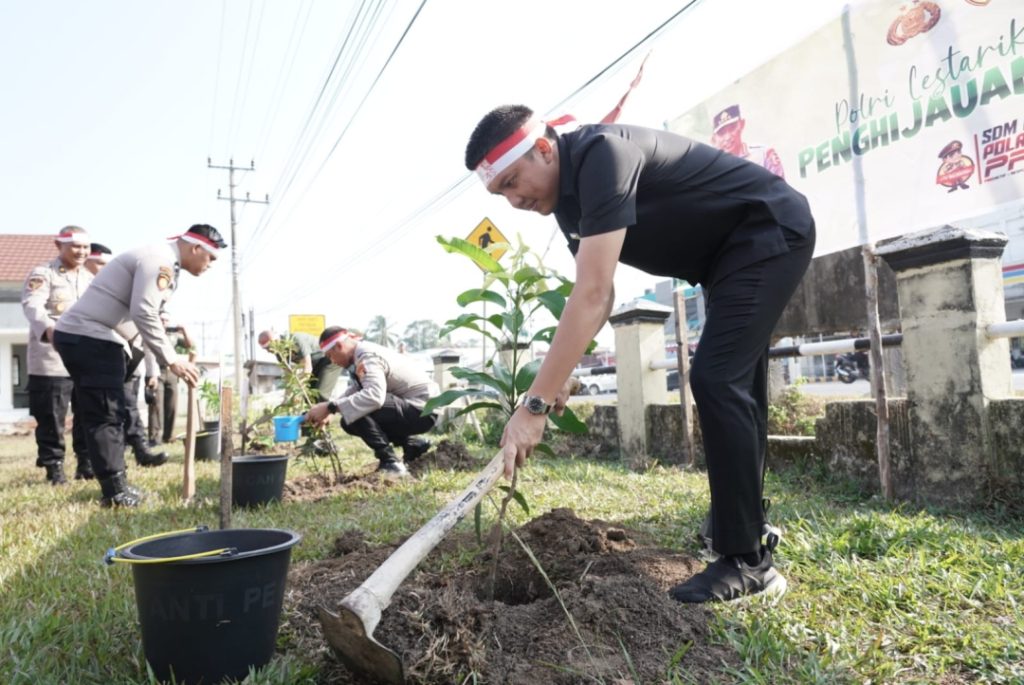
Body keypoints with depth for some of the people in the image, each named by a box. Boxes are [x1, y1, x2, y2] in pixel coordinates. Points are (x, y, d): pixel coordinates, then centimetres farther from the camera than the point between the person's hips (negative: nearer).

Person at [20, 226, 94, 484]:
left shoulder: (90, 278, 18)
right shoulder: (42, 275, -4)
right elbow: (32, 306, -21)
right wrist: (48, 329, -42)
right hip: (51, 361, -6)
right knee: (51, 419, -1)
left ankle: (87, 463, 19)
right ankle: (54, 467, 11)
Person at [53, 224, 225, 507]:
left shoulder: (162, 262, 18)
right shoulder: (159, 259, -14)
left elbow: (147, 312, 20)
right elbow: (144, 313, -24)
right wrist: (172, 360, -19)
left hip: (81, 336, 11)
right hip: (89, 337, -11)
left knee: (108, 414, 12)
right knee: (106, 416, -7)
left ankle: (116, 487, 18)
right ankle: (115, 491, -1)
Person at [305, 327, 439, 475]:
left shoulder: (368, 356, -21)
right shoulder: (361, 354, 9)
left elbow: (374, 395, -37)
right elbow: (353, 392, 12)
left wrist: (330, 408, -35)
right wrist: (326, 412, -1)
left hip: (423, 410, -10)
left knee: (357, 409, -24)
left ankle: (390, 463, -14)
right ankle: (413, 443, 17)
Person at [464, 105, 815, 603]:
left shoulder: (602, 155, -29)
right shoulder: (567, 197, 2)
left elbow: (591, 296, -37)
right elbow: (599, 297, 7)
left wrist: (534, 404, -37)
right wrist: (562, 375, -5)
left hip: (772, 232, -10)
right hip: (736, 250, 10)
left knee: (716, 381, -18)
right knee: (730, 386, 12)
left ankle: (747, 563, -8)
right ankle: (749, 536, 26)